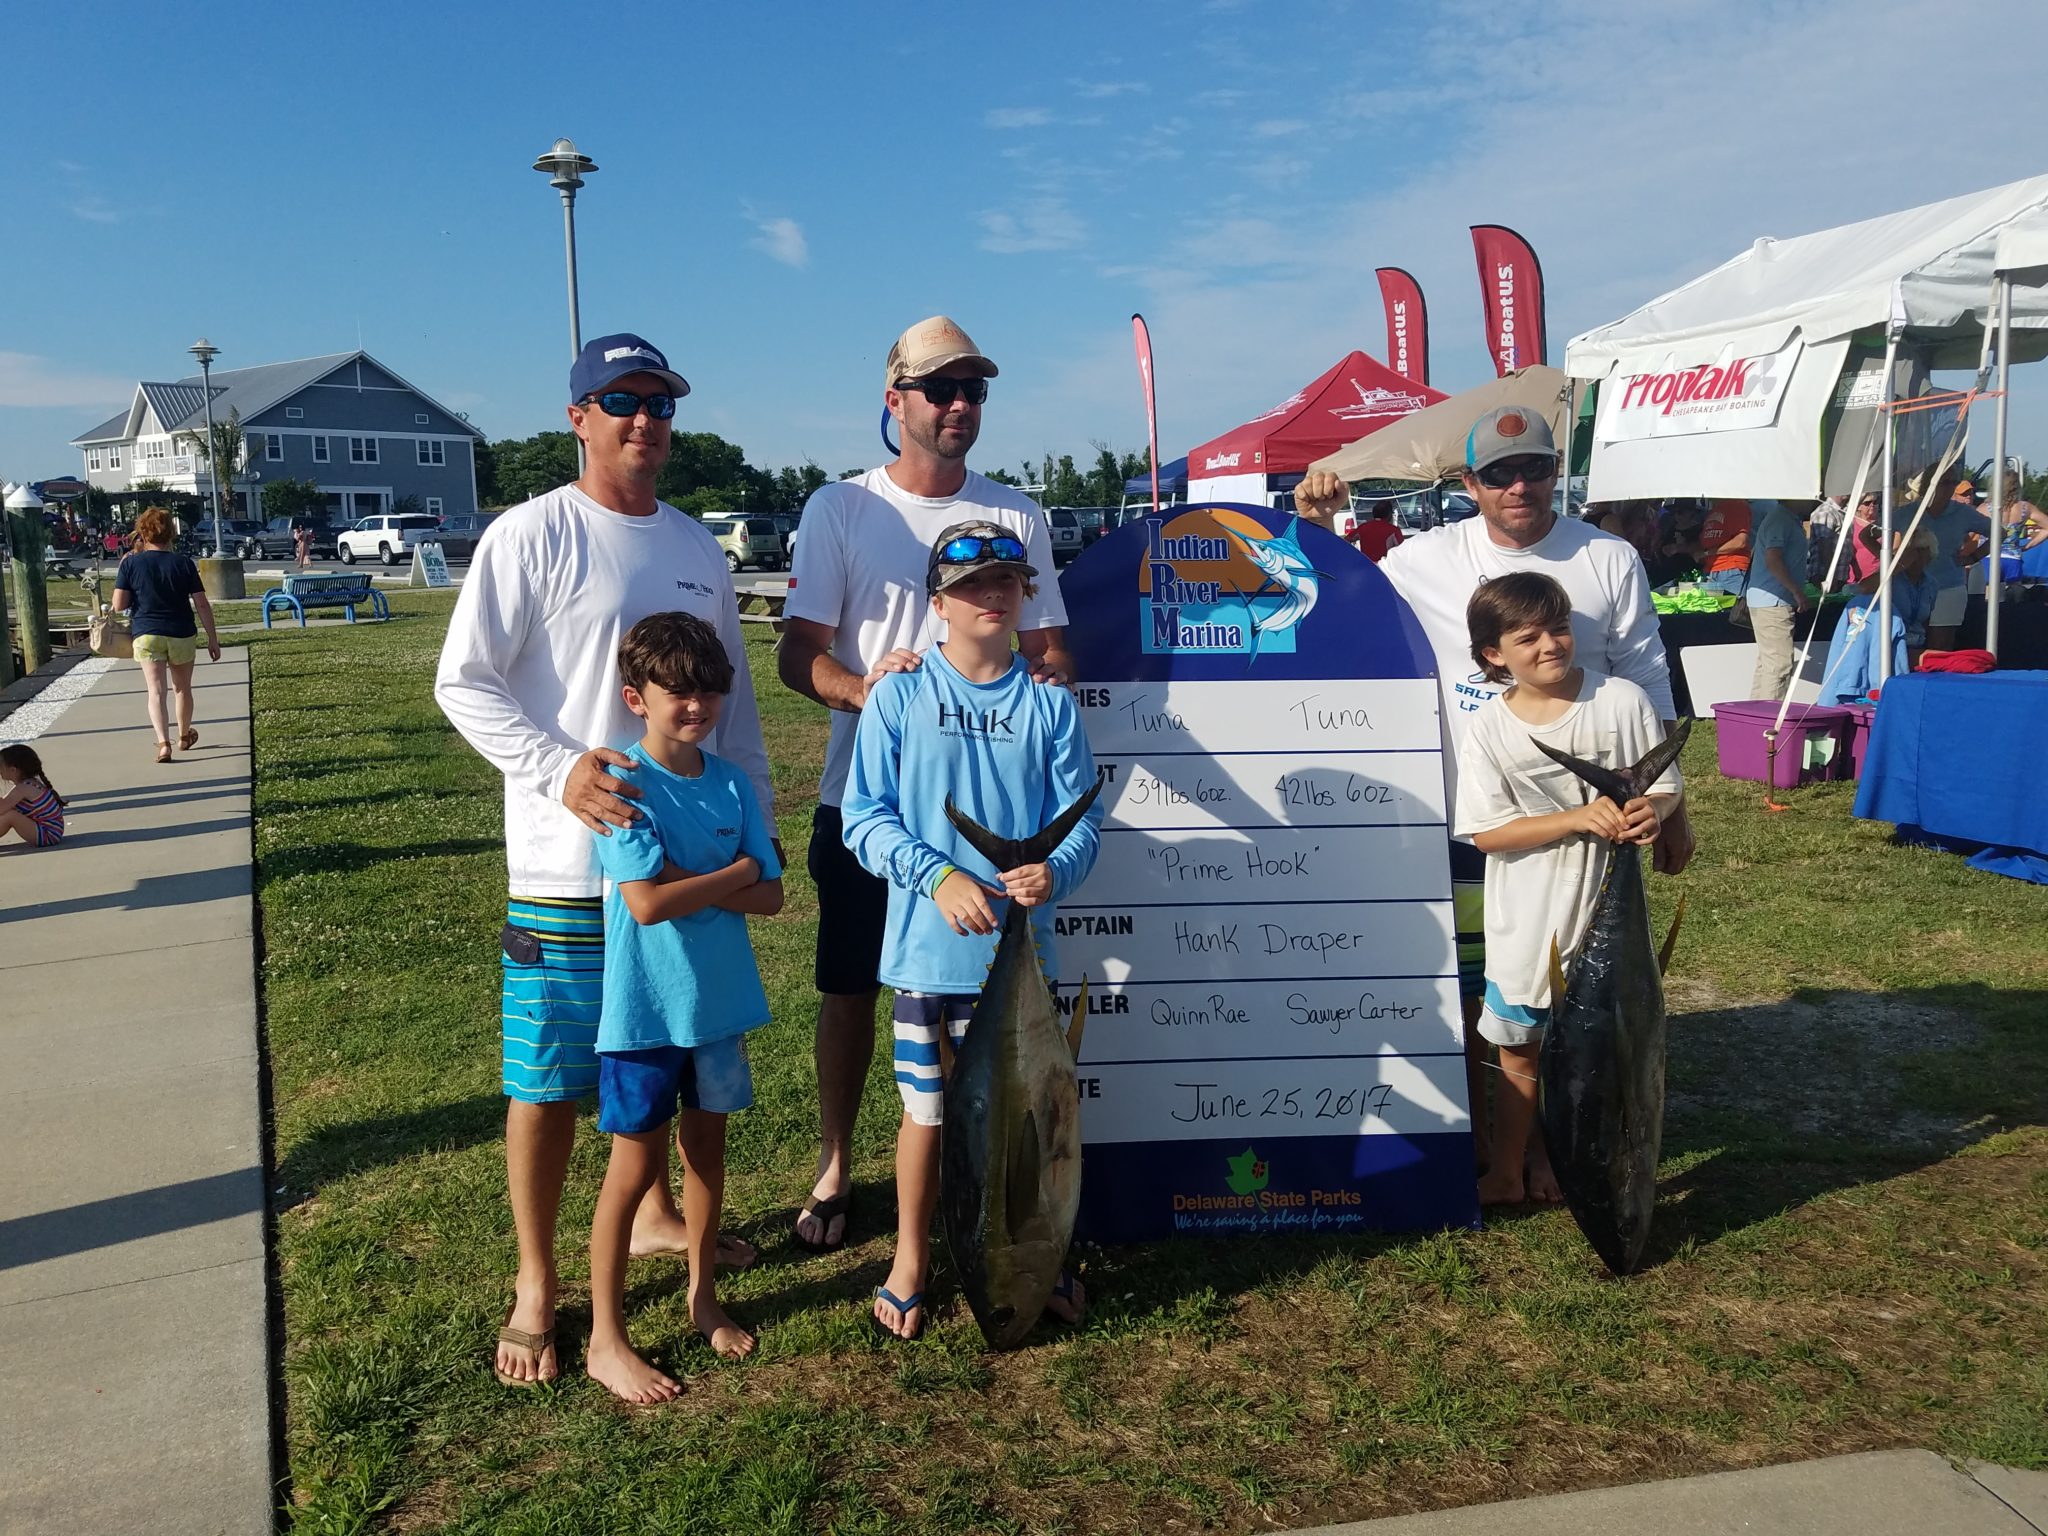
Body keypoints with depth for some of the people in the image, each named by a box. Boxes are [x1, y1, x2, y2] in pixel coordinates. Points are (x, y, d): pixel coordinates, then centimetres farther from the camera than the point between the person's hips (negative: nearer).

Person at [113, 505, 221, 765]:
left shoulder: (130, 564, -5)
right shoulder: (184, 563, -4)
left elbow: (118, 605, -5)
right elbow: (202, 605, -4)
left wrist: (121, 572, 11)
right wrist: (213, 639, 2)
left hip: (146, 634, -1)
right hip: (182, 635, 1)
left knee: (155, 690, -1)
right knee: (182, 688, 18)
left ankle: (163, 742, -18)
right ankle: (184, 737, 35)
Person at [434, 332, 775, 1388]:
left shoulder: (697, 547, 12)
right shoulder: (531, 536, -7)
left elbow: (731, 694, 18)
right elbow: (463, 684, -10)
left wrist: (755, 818, 14)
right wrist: (560, 768, -22)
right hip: (567, 864, -6)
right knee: (548, 1079, 1)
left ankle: (657, 1215, 40)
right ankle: (536, 1287, 16)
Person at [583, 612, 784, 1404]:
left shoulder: (732, 783, 1)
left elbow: (770, 896, -2)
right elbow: (645, 902, -24)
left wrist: (683, 881, -15)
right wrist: (733, 874, -12)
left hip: (717, 999, 5)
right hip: (646, 1007, -5)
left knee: (707, 1145, 17)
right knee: (638, 1165, 4)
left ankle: (703, 1296, 37)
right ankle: (606, 1339, 19)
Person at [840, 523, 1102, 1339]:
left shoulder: (1050, 705, 3)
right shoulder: (899, 697, -2)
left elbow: (1080, 819, 2)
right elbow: (864, 817, -5)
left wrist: (1055, 870, -20)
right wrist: (939, 877, -19)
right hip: (929, 948, -1)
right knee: (928, 1110, 11)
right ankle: (911, 1260, 32)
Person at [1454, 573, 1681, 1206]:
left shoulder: (1623, 701, -7)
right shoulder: (1489, 729, -9)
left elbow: (1665, 784, 1)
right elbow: (1488, 833, -13)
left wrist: (1652, 811, -23)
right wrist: (1580, 817, -24)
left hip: (1607, 909, 1)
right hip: (1527, 921, -1)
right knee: (1520, 1055, 11)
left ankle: (1551, 1159, 33)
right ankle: (1506, 1173, 29)